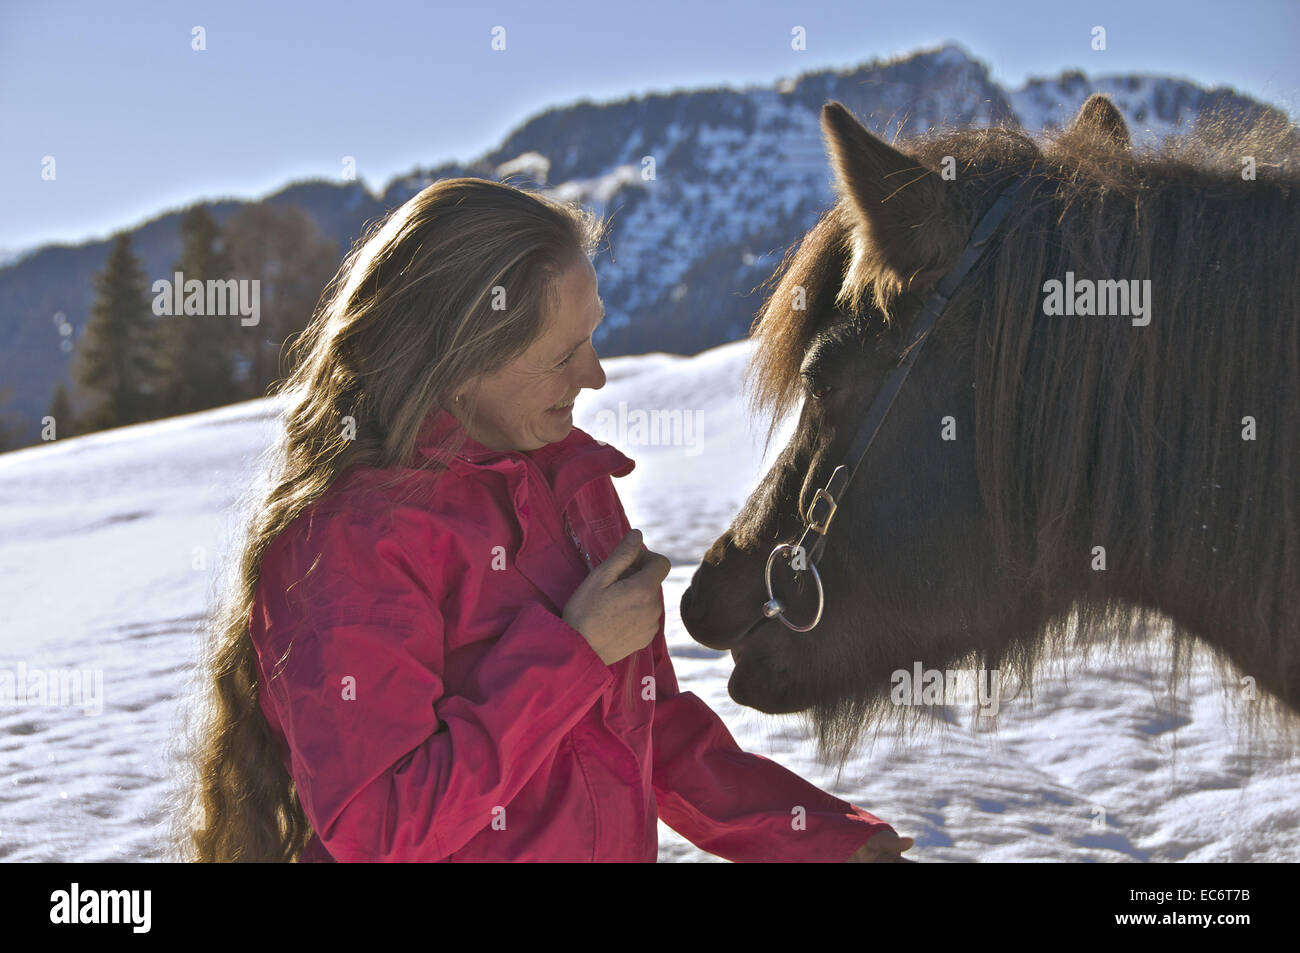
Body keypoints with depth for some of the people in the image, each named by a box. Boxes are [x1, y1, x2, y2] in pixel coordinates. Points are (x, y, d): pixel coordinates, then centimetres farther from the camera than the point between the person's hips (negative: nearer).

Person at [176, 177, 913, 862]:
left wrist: (817, 834, 0)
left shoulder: (569, 470, 1)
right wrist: (573, 653, -24)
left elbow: (652, 718, 7)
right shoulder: (341, 537, -22)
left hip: (622, 842, 7)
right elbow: (376, 829, -24)